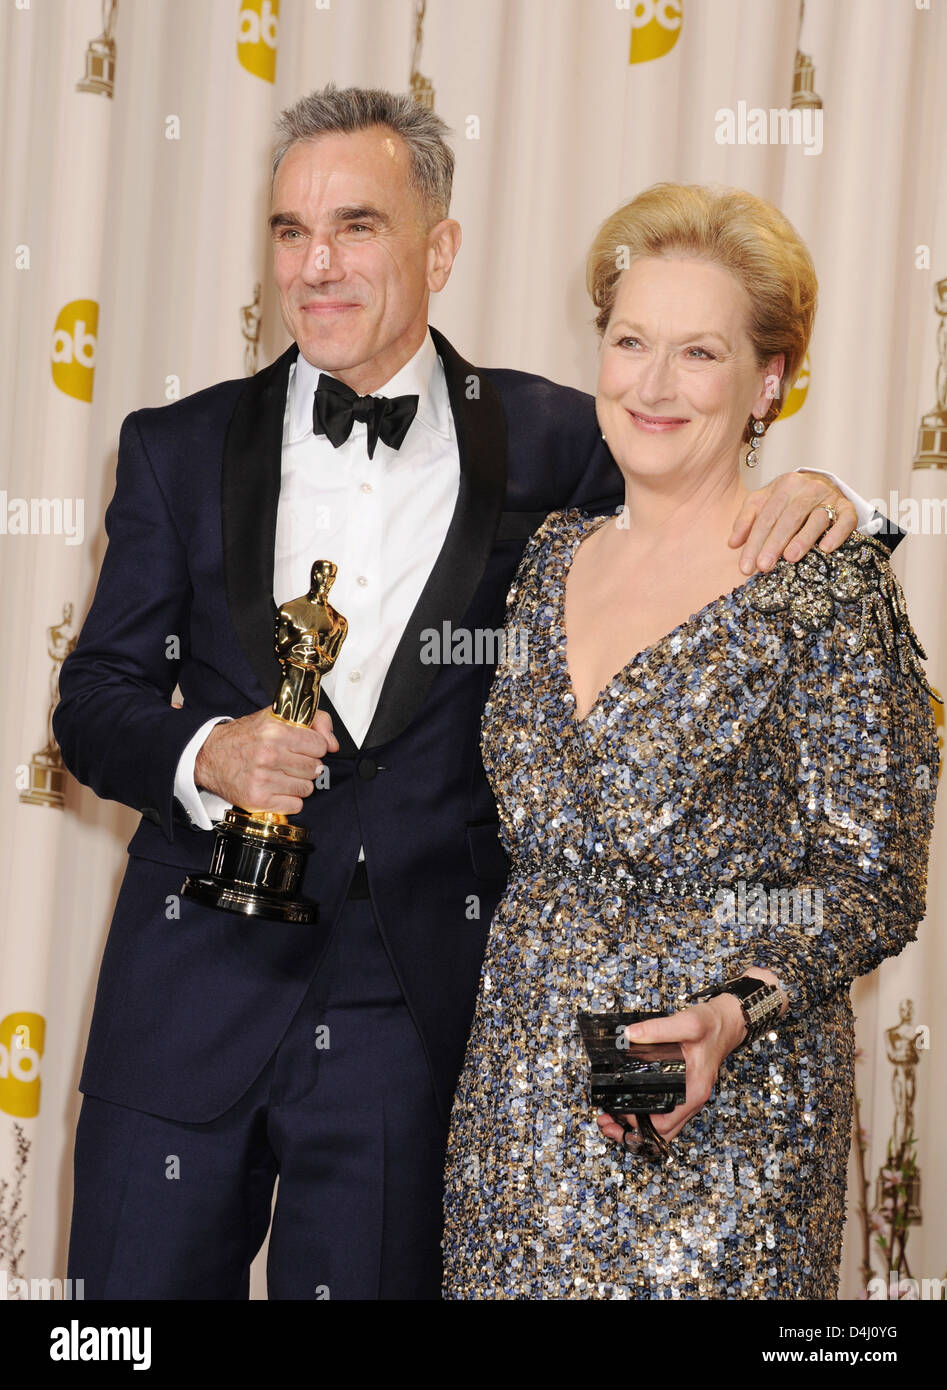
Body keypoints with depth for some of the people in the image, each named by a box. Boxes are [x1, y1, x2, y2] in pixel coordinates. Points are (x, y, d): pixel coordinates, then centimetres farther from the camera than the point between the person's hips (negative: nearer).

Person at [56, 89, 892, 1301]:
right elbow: (94, 700, 5)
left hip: (414, 1009, -1)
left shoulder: (546, 444, 1)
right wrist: (205, 754, -16)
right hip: (194, 991, 1)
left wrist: (809, 503, -13)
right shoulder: (183, 450, 4)